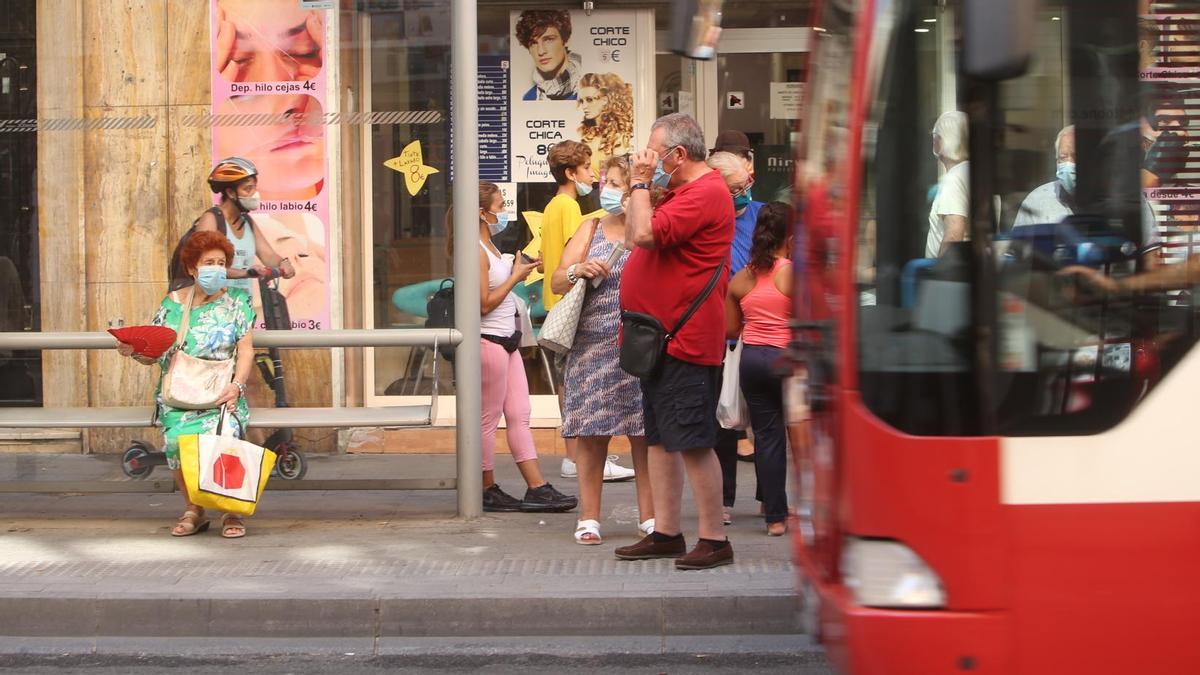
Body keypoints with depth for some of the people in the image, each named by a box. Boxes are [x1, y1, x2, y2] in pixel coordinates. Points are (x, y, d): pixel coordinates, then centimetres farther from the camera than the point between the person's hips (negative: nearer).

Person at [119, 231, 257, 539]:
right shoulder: (173, 303, 12)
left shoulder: (237, 301, 10)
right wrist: (134, 351, -10)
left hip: (221, 394, -1)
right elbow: (154, 354, 12)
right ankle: (193, 510, -9)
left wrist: (237, 385, -14)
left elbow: (245, 350, 1)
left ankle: (232, 511, -12)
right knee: (179, 437, -30)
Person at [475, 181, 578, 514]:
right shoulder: (476, 251, -15)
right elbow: (484, 303, -18)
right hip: (489, 341, -10)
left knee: (519, 416, 7)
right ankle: (488, 491, 8)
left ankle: (537, 487, 8)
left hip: (506, 340, 10)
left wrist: (520, 270, 8)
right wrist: (516, 277, -10)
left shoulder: (490, 247, 14)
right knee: (488, 419, -1)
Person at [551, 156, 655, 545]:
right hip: (593, 347, 2)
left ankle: (649, 516, 10)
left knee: (645, 435, 1)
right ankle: (589, 518, 9)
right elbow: (557, 281, 11)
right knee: (590, 433, 2)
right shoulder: (591, 230, 12)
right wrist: (578, 271, -12)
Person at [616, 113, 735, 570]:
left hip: (685, 342, -11)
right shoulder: (679, 193, 20)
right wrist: (643, 186, 15)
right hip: (661, 339, 11)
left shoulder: (705, 193, -15)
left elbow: (645, 235, -23)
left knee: (692, 442, -8)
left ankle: (714, 539, -2)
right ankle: (665, 533, 20)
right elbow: (633, 239, 21)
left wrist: (641, 183, -12)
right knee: (661, 440, 13)